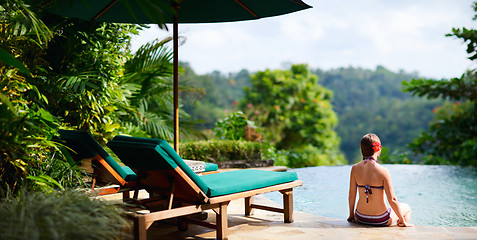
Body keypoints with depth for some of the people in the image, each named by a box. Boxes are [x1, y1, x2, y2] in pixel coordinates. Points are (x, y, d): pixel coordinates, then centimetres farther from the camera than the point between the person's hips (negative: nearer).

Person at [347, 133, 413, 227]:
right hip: (380, 220, -3)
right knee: (407, 208, 26)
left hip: (360, 219, 4)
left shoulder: (355, 168, -9)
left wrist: (352, 215, 14)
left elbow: (351, 195, -2)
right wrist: (403, 221, -4)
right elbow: (392, 200, -17)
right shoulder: (383, 171, -20)